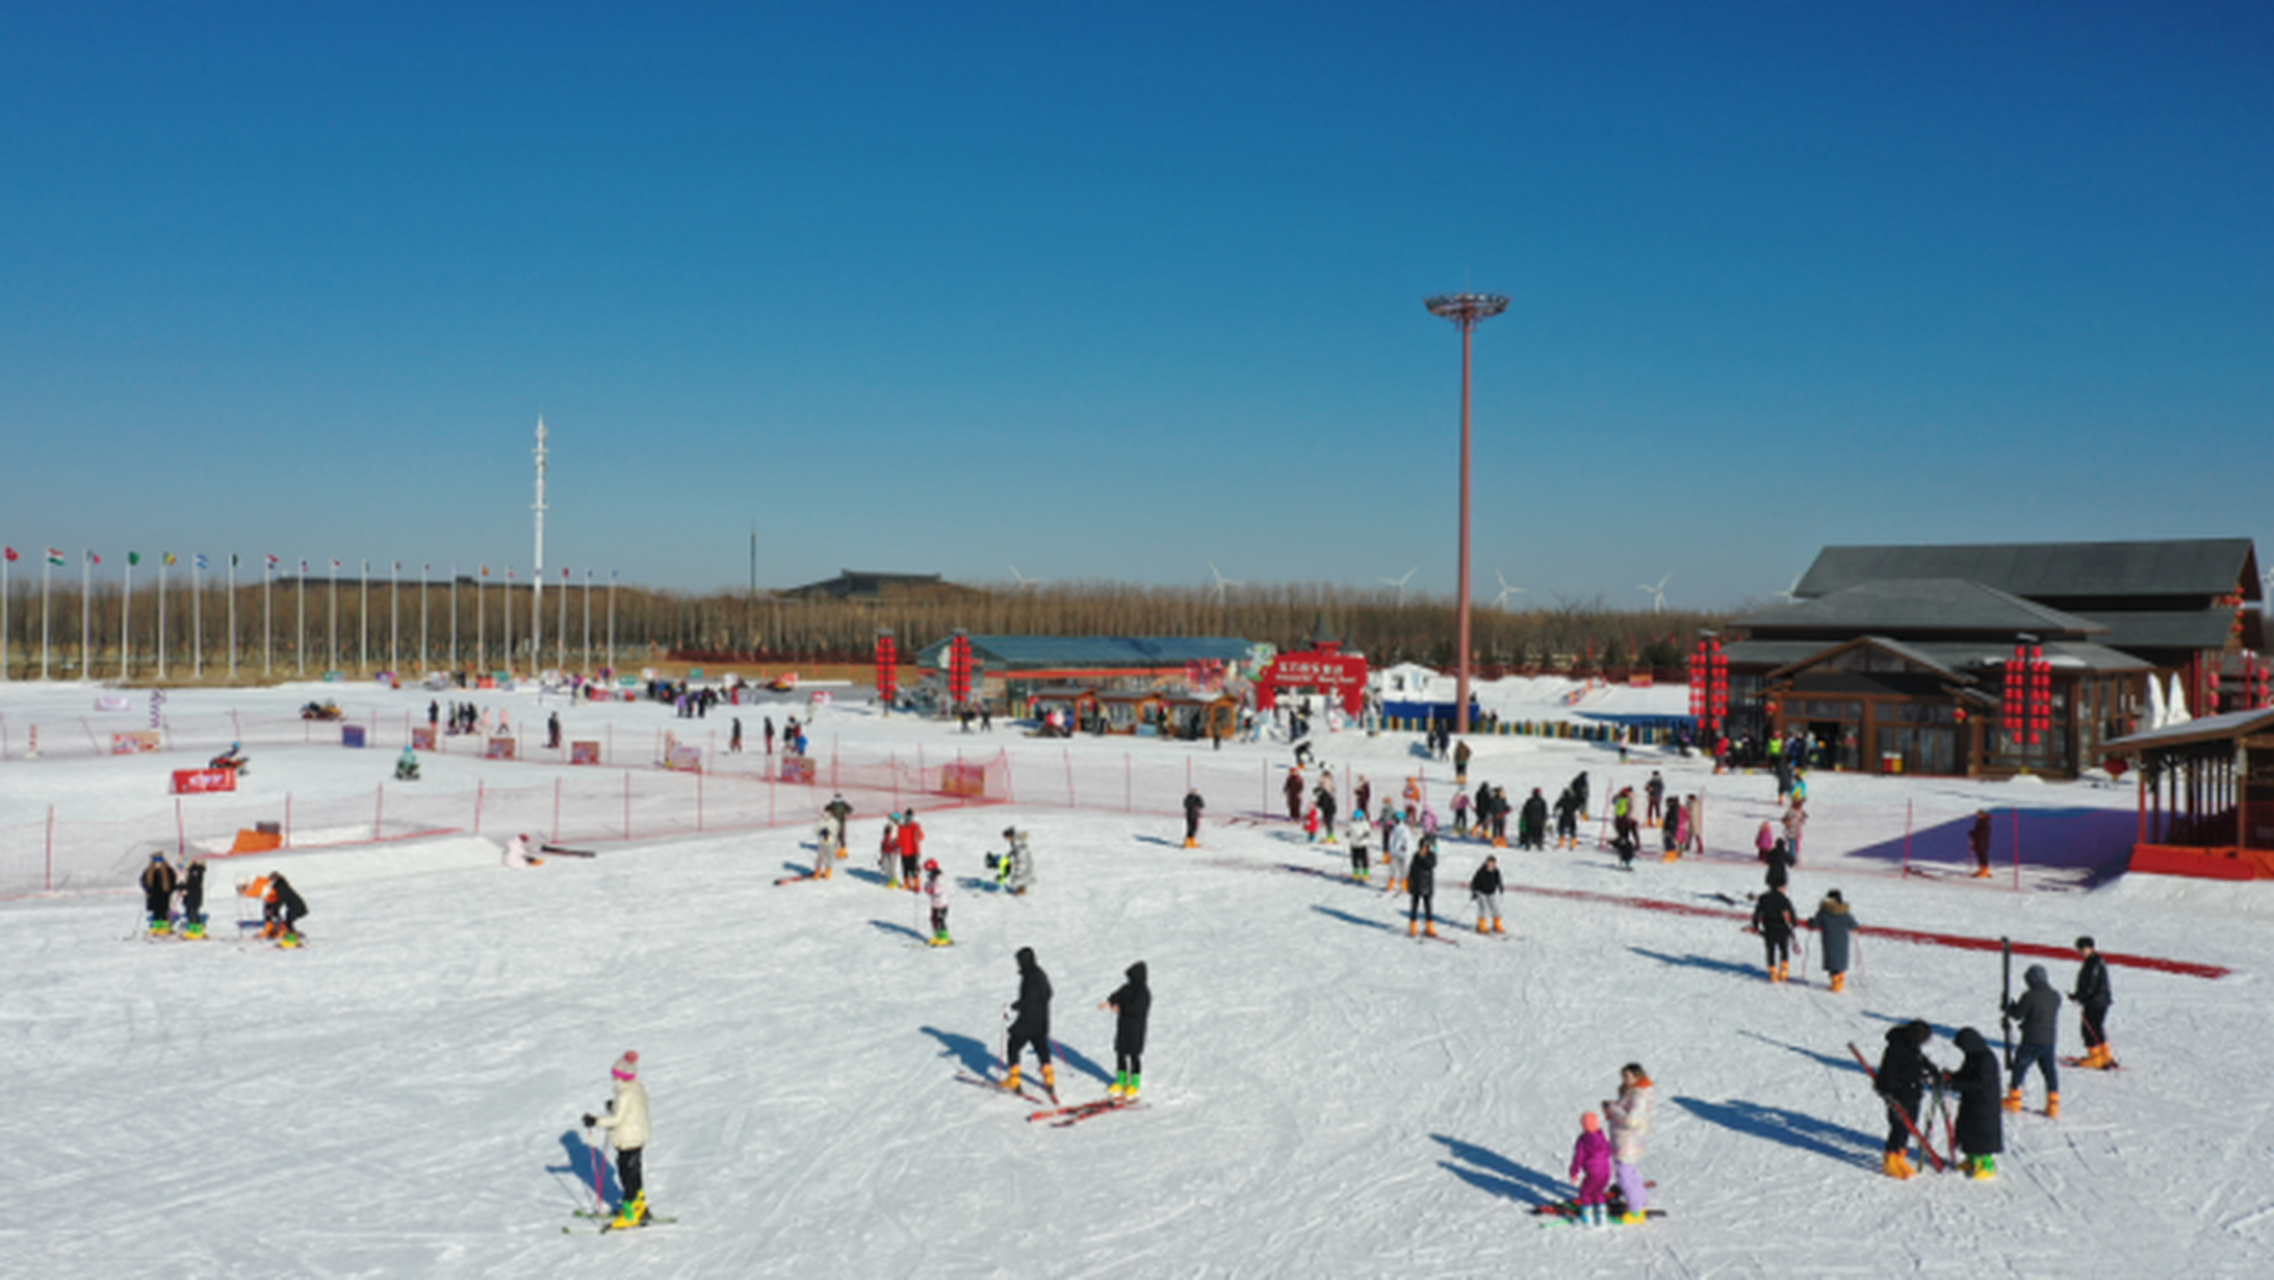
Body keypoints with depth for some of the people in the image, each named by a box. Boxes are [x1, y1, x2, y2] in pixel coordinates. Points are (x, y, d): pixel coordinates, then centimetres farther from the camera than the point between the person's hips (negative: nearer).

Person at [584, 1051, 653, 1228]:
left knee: (628, 1175, -1)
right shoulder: (639, 1089, 3)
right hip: (639, 1138, 10)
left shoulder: (625, 1095, -25)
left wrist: (596, 1121, -26)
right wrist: (614, 1107, 15)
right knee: (634, 1172, 22)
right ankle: (639, 1205, 35)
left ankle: (630, 1215, 5)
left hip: (628, 1141, -10)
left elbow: (617, 1119, -27)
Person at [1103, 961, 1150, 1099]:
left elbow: (1136, 1008, -27)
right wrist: (1109, 1002, -26)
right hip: (1122, 1025, 7)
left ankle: (1134, 1083, 19)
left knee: (1134, 1055, 4)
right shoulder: (1126, 988, 4)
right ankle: (1121, 1080, 27)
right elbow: (1116, 996, -5)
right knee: (1120, 1052, 13)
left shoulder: (1144, 993, -18)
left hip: (1136, 1029, -7)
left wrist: (1120, 1008, -19)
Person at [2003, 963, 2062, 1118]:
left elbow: (2017, 1015, -9)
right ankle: (2053, 1106, 8)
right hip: (2049, 1040, 5)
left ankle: (2014, 1100, 16)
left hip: (2031, 1040, -5)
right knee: (2050, 1071, 10)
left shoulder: (2029, 996, -16)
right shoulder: (2055, 996, 3)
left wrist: (2010, 1006, 12)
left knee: (2019, 1067, 9)